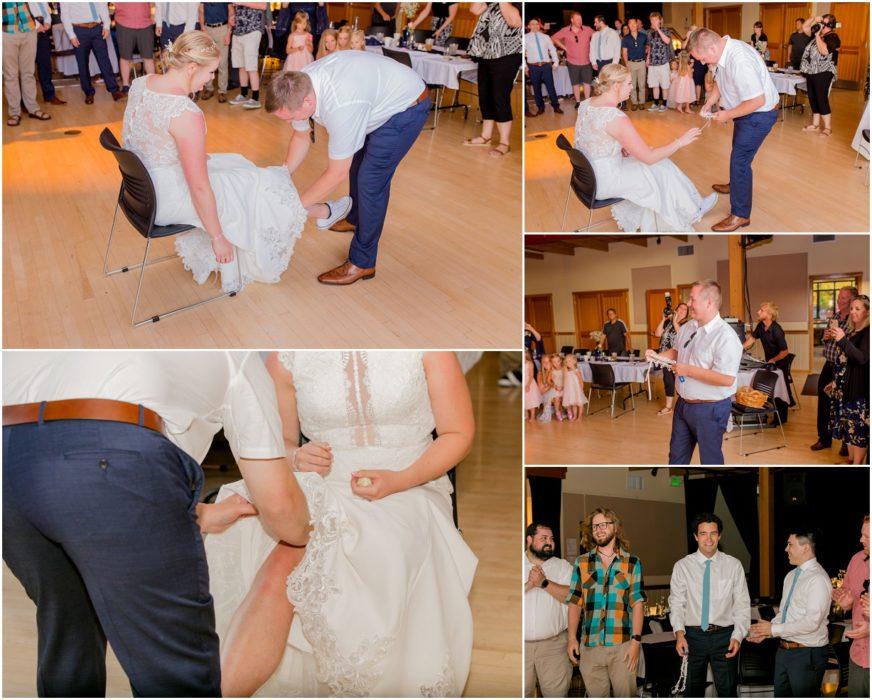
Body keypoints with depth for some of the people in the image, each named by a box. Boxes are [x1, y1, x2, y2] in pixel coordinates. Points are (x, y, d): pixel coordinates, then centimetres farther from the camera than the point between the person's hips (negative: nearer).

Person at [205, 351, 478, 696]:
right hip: (321, 489, 3)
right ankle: (225, 692, -30)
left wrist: (398, 481, -14)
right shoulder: (286, 356, 3)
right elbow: (281, 438, 17)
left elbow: (459, 434, 1)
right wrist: (295, 458, -8)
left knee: (283, 566, -31)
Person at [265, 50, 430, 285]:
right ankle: (354, 219, 51)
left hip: (407, 106, -9)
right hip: (381, 97, 9)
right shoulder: (298, 88, -17)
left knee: (371, 180, -14)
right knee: (356, 162, 25)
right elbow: (301, 137, 4)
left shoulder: (340, 107, -42)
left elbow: (337, 173, -30)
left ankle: (361, 263, -4)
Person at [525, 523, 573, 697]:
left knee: (556, 692, 1)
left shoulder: (563, 566, 7)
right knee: (521, 694, 3)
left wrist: (544, 583, -17)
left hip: (553, 644, 0)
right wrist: (529, 584, -17)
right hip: (521, 644, 0)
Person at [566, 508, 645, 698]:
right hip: (589, 646, 2)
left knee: (625, 694, 1)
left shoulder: (632, 563, 4)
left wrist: (636, 640, -8)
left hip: (623, 646, -2)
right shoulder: (582, 563, 9)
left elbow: (637, 603, 0)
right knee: (596, 695, 7)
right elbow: (574, 603, 8)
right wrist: (572, 638, 0)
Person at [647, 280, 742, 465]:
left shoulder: (725, 337, -24)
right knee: (677, 454, 20)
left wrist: (688, 370, -24)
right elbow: (676, 351, 22)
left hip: (710, 408, -8)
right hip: (683, 404, 8)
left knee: (710, 459, 9)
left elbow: (727, 379, -30)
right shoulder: (687, 327, 3)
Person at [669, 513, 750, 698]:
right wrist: (679, 633, -15)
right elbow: (676, 603, 0)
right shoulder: (682, 566, 3)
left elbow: (742, 604, 2)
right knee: (693, 691, 9)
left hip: (724, 636, 0)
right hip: (692, 636, 1)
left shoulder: (734, 565, 3)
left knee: (728, 691, 1)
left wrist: (737, 636, -10)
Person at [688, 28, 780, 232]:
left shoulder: (740, 61, -36)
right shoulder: (723, 52, -6)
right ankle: (735, 185, 54)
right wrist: (709, 103, -1)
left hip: (759, 114, -10)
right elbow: (720, 82, 14)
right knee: (738, 152, 29)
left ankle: (740, 215, 2)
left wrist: (727, 115, -23)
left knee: (740, 160, -7)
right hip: (745, 111, 10)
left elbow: (758, 100, -34)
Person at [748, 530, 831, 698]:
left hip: (807, 654, -8)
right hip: (784, 650, 8)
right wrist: (765, 631, 0)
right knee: (781, 695, 17)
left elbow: (812, 622, -23)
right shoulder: (791, 575, 11)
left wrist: (773, 630, -17)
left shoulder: (818, 578, -17)